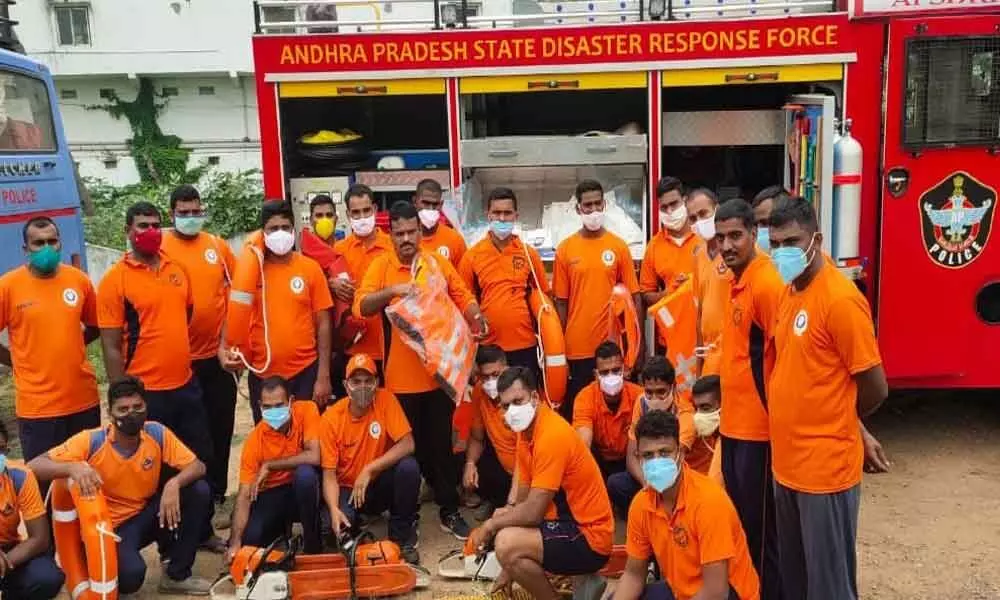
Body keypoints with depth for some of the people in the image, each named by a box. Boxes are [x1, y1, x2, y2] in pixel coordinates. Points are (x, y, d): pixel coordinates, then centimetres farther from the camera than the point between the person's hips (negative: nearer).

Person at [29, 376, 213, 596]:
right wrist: (72, 467, -42)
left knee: (198, 490, -20)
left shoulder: (157, 433, -12)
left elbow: (198, 467, -10)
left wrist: (174, 483, -32)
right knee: (131, 575, -35)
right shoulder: (91, 441, -19)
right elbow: (34, 466, -22)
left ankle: (177, 575, -4)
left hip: (147, 515, 4)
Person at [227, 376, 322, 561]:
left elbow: (314, 457, -31)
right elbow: (244, 495, -20)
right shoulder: (254, 440, -17)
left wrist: (268, 466, -23)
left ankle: (313, 546, -17)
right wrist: (235, 543, -33)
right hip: (272, 495, 2)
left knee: (305, 472, -35)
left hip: (306, 489, -1)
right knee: (248, 541, -22)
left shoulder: (307, 410, -19)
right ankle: (282, 525, 15)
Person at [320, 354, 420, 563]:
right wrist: (334, 510, -32)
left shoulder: (385, 400, -15)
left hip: (381, 485, 1)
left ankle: (402, 538, -9)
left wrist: (369, 470, -28)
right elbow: (329, 474, -14)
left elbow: (407, 444, -22)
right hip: (348, 490, 0)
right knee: (336, 525, -31)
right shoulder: (331, 418, -15)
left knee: (409, 467, -30)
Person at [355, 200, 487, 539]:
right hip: (402, 375, -2)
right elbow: (360, 308, -16)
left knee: (441, 443, 10)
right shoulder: (381, 266, -5)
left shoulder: (439, 262, 4)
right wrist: (391, 290, -32)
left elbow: (463, 298, 5)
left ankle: (449, 511, 22)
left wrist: (475, 317, -16)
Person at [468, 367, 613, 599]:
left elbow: (532, 512, -26)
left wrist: (489, 525, -9)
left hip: (589, 539, -10)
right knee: (501, 518, 21)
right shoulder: (527, 428, 6)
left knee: (506, 543, -27)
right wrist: (511, 567, 11)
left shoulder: (552, 435, -24)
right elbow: (523, 500, 11)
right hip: (568, 521, 10)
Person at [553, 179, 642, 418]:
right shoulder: (565, 249, 2)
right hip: (577, 346, 0)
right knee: (575, 405, 8)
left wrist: (636, 341, -1)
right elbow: (561, 302, 4)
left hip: (613, 344, 0)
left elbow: (634, 297, 3)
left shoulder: (619, 246, 1)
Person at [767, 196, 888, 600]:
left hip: (825, 468, -8)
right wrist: (788, 421, 8)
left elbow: (875, 389, -14)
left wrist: (829, 425, 1)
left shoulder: (840, 299, -18)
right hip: (787, 462, 8)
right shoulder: (789, 293, 8)